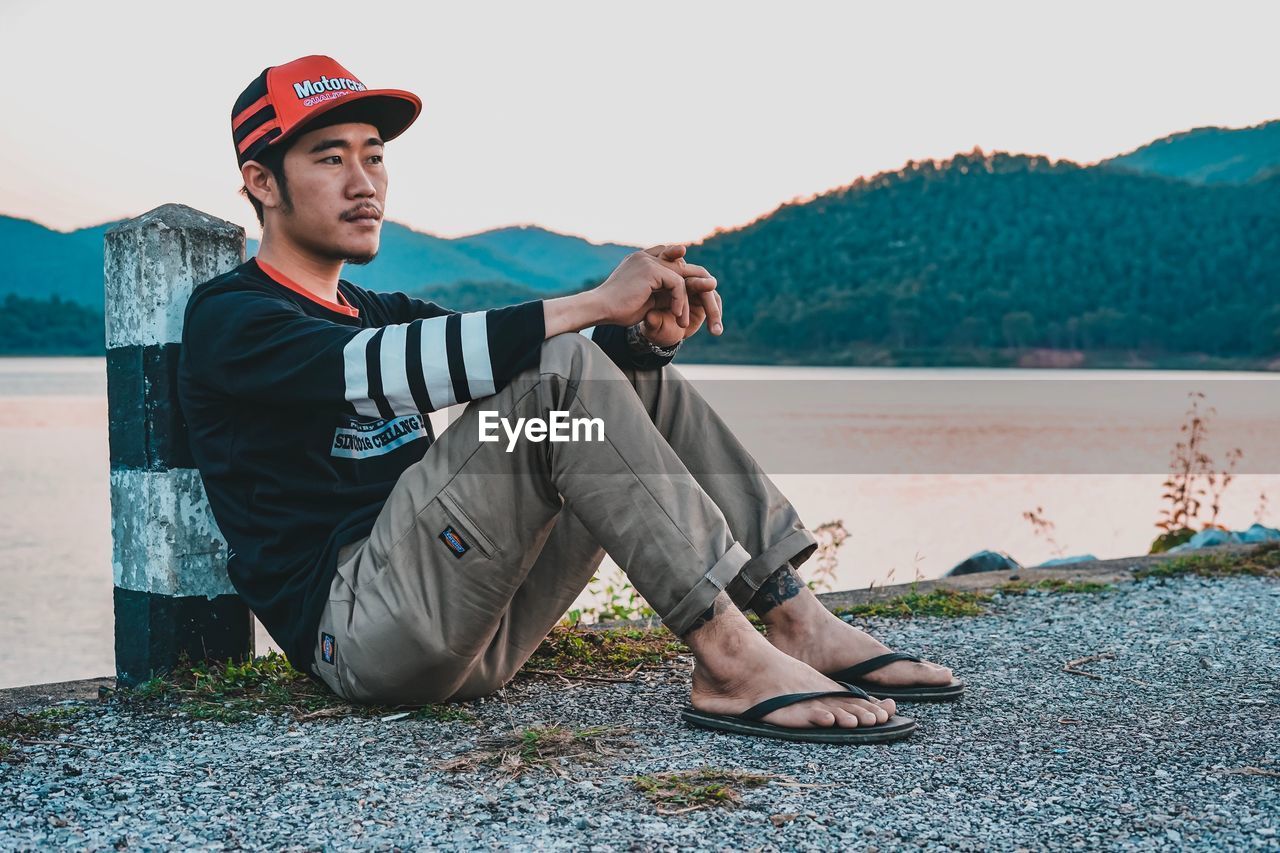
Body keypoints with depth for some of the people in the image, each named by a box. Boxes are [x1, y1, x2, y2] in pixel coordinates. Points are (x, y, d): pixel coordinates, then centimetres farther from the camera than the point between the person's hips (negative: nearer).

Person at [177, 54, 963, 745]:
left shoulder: (386, 313, 24)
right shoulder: (229, 319, -1)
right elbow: (386, 370, -21)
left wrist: (649, 330, -11)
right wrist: (594, 303, -27)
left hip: (473, 627, 8)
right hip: (359, 629, -8)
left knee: (640, 377, 4)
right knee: (557, 374, -24)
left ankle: (801, 625, -9)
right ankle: (730, 662, -30)